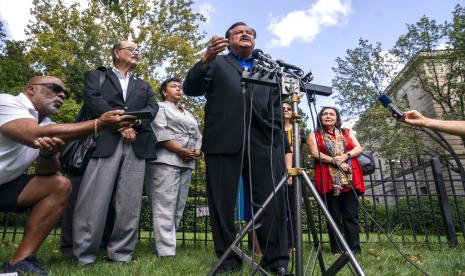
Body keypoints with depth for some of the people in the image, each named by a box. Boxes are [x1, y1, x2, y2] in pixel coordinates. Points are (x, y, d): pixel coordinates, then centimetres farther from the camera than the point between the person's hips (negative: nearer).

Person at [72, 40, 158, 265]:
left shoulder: (143, 86, 29)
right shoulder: (95, 76, 20)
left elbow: (152, 107, 11)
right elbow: (93, 99, 0)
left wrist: (133, 122, -9)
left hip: (136, 146, 3)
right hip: (104, 142, -3)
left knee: (130, 204, -1)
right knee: (93, 201, -7)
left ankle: (120, 255, 6)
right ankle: (83, 257, 2)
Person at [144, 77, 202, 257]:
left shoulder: (188, 114, 28)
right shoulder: (160, 107, 8)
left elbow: (197, 135, 21)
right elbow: (160, 132, -8)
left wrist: (196, 151, 1)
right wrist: (180, 150, -15)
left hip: (187, 163, 7)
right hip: (166, 160, -7)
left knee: (178, 206, 4)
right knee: (165, 206, -10)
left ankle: (164, 243, 12)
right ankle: (166, 250, -9)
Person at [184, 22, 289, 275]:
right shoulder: (217, 63, 20)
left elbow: (277, 108, 17)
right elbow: (191, 88, 4)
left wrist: (278, 141, 3)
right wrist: (206, 59, -12)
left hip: (263, 142, 2)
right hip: (223, 141, -1)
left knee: (272, 200, -5)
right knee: (222, 202, 0)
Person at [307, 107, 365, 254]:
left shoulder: (347, 132, 20)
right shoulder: (314, 135, 11)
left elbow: (359, 148, 9)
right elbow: (315, 153, -5)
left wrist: (345, 156, -11)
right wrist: (336, 161, -13)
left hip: (350, 179, 2)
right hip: (329, 180, -2)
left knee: (351, 215, 0)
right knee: (334, 216, 0)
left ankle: (354, 248, 5)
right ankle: (336, 249, 6)